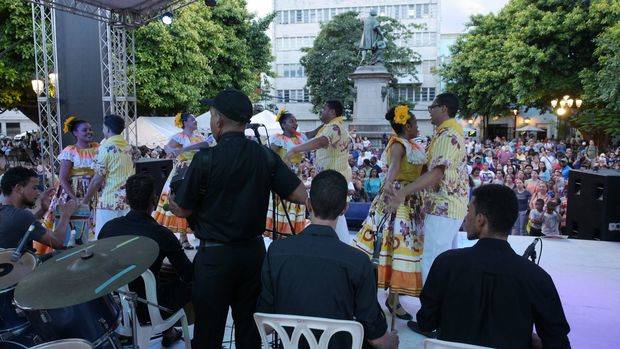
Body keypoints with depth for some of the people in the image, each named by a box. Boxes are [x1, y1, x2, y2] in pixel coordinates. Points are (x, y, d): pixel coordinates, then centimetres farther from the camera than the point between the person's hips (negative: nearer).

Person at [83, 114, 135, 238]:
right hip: (129, 201, 7)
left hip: (110, 202, -7)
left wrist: (85, 200, -1)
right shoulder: (128, 146, 10)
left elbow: (97, 180, -11)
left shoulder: (106, 147, -10)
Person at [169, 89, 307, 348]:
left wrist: (173, 198, 15)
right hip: (254, 250, 4)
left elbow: (182, 210, -8)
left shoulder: (206, 159, -16)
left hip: (215, 254, -4)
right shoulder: (266, 156, -5)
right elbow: (301, 196, -4)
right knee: (249, 324, 18)